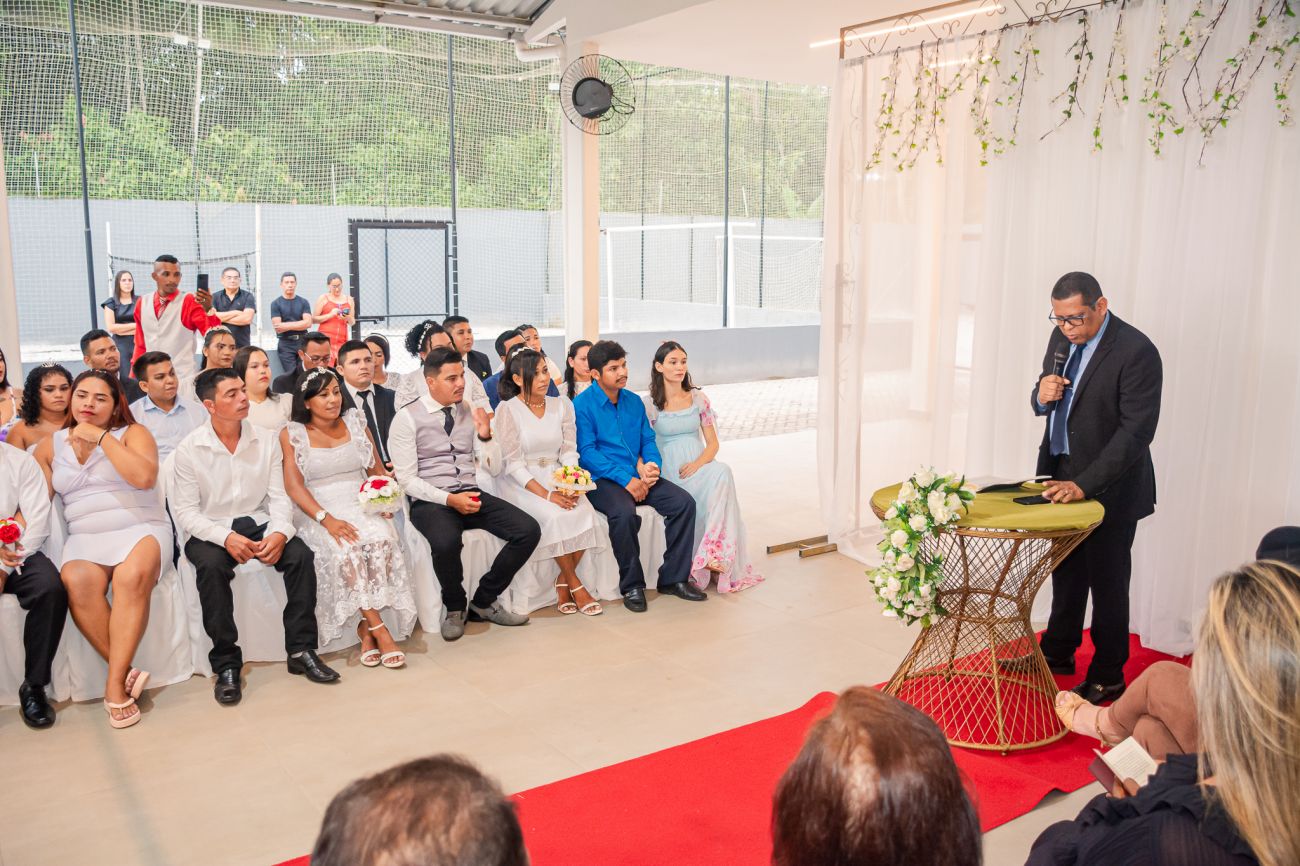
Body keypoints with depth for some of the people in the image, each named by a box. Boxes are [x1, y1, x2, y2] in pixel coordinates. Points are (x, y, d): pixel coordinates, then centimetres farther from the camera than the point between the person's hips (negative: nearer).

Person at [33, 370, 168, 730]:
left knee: (132, 576, -35)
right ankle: (126, 673, -25)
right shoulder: (50, 446, 16)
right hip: (85, 537, 2)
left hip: (140, 529, -2)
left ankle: (115, 685, -30)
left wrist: (101, 436, -9)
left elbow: (144, 477, -12)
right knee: (77, 582, -33)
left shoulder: (133, 433, 7)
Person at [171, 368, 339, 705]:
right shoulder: (190, 449, -5)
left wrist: (280, 532, -20)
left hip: (258, 522, 3)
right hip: (212, 531, -2)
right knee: (211, 566, -35)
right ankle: (226, 663, -22)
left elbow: (278, 496, 1)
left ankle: (301, 651, -14)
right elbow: (184, 510, -8)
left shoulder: (266, 440, 3)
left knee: (301, 554, -25)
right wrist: (225, 537, -24)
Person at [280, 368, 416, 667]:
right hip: (318, 513, -2)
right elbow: (294, 485, -5)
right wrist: (327, 519, -20)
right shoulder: (292, 434, 5)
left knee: (381, 539, -32)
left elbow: (378, 470, 16)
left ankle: (367, 628, -24)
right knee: (345, 551, -34)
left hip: (362, 506, 2)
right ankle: (379, 629, -28)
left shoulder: (355, 423, 14)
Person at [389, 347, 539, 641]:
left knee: (529, 530, -17)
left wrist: (485, 435, -6)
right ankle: (454, 608, -5)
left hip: (471, 494, 5)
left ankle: (484, 602, 2)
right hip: (430, 501, -5)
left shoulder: (471, 413, 11)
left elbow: (494, 468, 13)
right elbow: (406, 478, -8)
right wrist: (449, 499, -20)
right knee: (446, 542, -38)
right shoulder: (408, 418, -3)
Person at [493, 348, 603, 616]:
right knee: (556, 516, -31)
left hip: (557, 479, 4)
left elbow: (569, 451, 6)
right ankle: (575, 585, -11)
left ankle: (563, 582, -5)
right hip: (521, 483, -4)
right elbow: (513, 463, -11)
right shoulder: (507, 409, -6)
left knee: (584, 512, -25)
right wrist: (546, 494, -22)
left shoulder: (562, 405, 8)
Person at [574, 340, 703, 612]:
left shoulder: (634, 402, 15)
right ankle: (631, 586, -17)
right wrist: (626, 480, -19)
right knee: (624, 512, -36)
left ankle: (673, 578, -5)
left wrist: (651, 465, -7)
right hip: (602, 480, -6)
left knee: (684, 502, -15)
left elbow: (648, 440, 17)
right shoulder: (582, 405, -5)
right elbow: (587, 452, -13)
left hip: (640, 476, 6)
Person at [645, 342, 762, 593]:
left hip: (700, 466, 3)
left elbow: (713, 443, 9)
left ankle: (717, 554, -33)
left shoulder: (698, 399, 12)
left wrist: (698, 464, -11)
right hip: (669, 472, -3)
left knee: (722, 473, -32)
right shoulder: (649, 405, 3)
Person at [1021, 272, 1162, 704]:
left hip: (1108, 485, -7)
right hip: (1062, 474, 7)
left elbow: (1137, 431, -24)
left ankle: (1107, 677, 22)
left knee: (1107, 582, 6)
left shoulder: (1136, 352, -20)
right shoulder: (1062, 336, 3)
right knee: (1066, 570, 21)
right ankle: (1057, 652, 38)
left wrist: (1084, 485, -29)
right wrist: (1042, 396, -12)